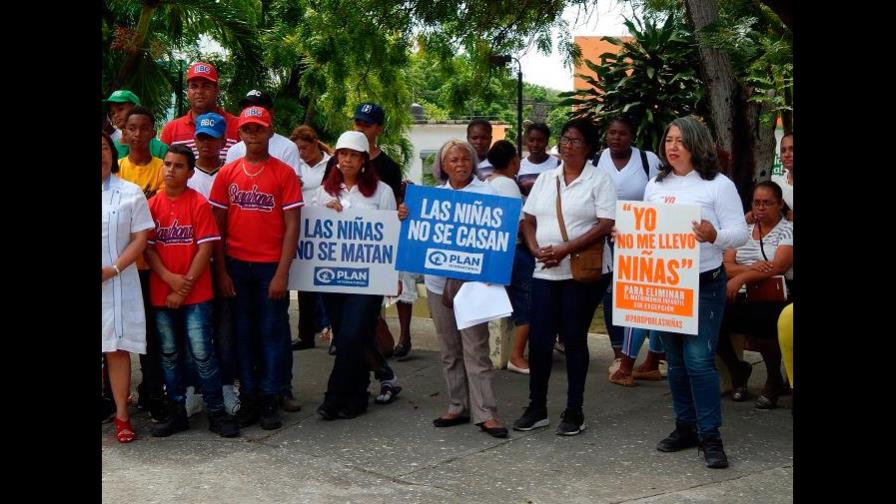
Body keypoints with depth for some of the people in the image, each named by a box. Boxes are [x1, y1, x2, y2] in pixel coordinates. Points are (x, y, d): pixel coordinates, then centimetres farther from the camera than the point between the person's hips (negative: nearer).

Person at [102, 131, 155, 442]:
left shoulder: (130, 193, 4)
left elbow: (140, 239, 1)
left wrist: (112, 270, -12)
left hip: (116, 284, -1)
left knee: (117, 349, 1)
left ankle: (122, 416, 8)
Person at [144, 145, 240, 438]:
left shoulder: (199, 204, -4)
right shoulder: (152, 205, 5)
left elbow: (206, 248, -8)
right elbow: (147, 248, 2)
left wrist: (185, 286, -11)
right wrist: (169, 278, -12)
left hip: (195, 294, -3)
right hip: (161, 293, 4)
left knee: (202, 353, -3)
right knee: (169, 354, 10)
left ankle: (217, 412, 6)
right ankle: (176, 413, 20)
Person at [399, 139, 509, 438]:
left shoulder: (486, 193, 0)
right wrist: (405, 217, -7)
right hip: (438, 281, 4)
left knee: (475, 349, -5)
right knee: (449, 350, 11)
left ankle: (485, 412, -1)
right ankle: (458, 407, 21)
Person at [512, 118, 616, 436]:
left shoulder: (599, 181, -3)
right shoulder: (545, 179, 12)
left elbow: (606, 226, -12)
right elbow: (529, 220, 14)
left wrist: (565, 249, -18)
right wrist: (535, 249, -6)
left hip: (583, 273, -4)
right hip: (545, 272, 4)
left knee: (574, 339, 3)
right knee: (538, 339, 3)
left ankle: (574, 412, 15)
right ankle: (536, 408, 17)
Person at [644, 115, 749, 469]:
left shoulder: (718, 185, -5)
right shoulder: (655, 186, 12)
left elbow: (739, 233, -9)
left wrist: (714, 236, -29)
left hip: (704, 284, -5)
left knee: (699, 359, -10)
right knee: (676, 360, 11)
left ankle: (710, 435, -1)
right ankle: (685, 426, 23)